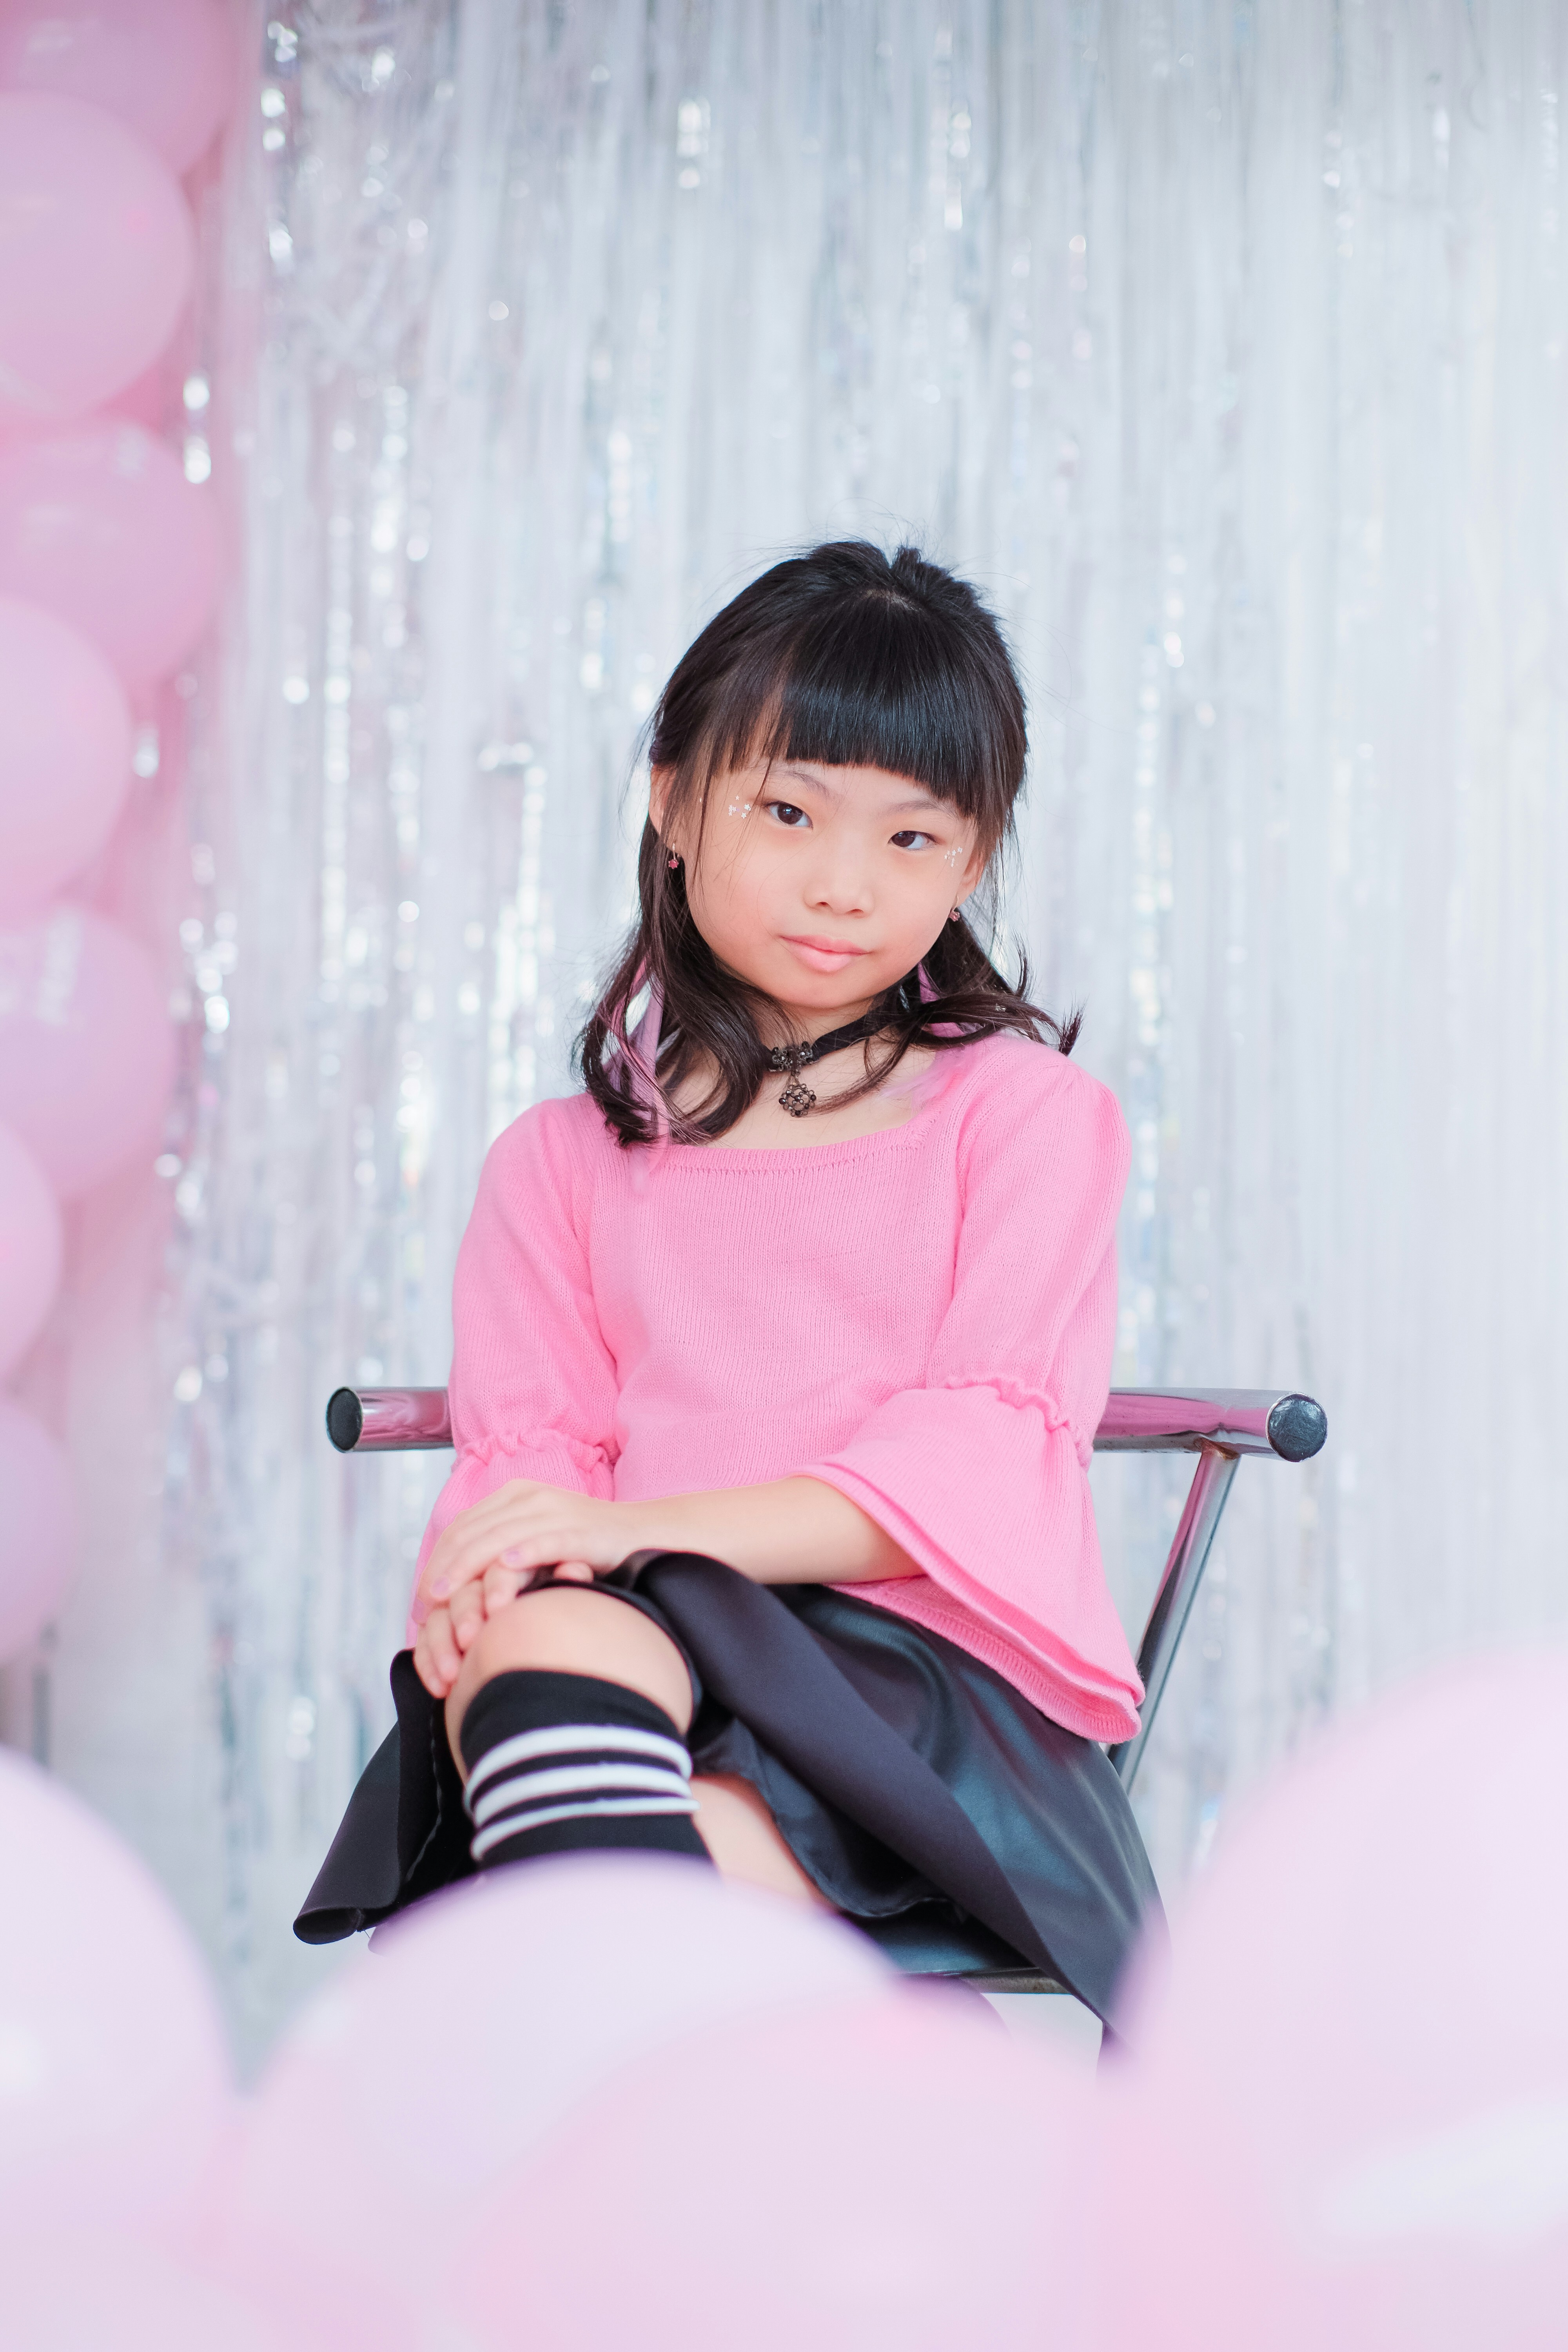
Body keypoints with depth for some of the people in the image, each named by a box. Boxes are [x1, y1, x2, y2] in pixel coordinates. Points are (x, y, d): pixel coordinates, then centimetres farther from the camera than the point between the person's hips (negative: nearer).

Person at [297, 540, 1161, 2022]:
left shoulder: (1025, 1113, 11)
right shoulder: (562, 1161, 22)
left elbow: (983, 1451, -3)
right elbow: (526, 1447, 10)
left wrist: (649, 1525, -17)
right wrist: (486, 1573, -18)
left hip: (935, 1661, -2)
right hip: (642, 1645, 2)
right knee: (542, 1629, -36)